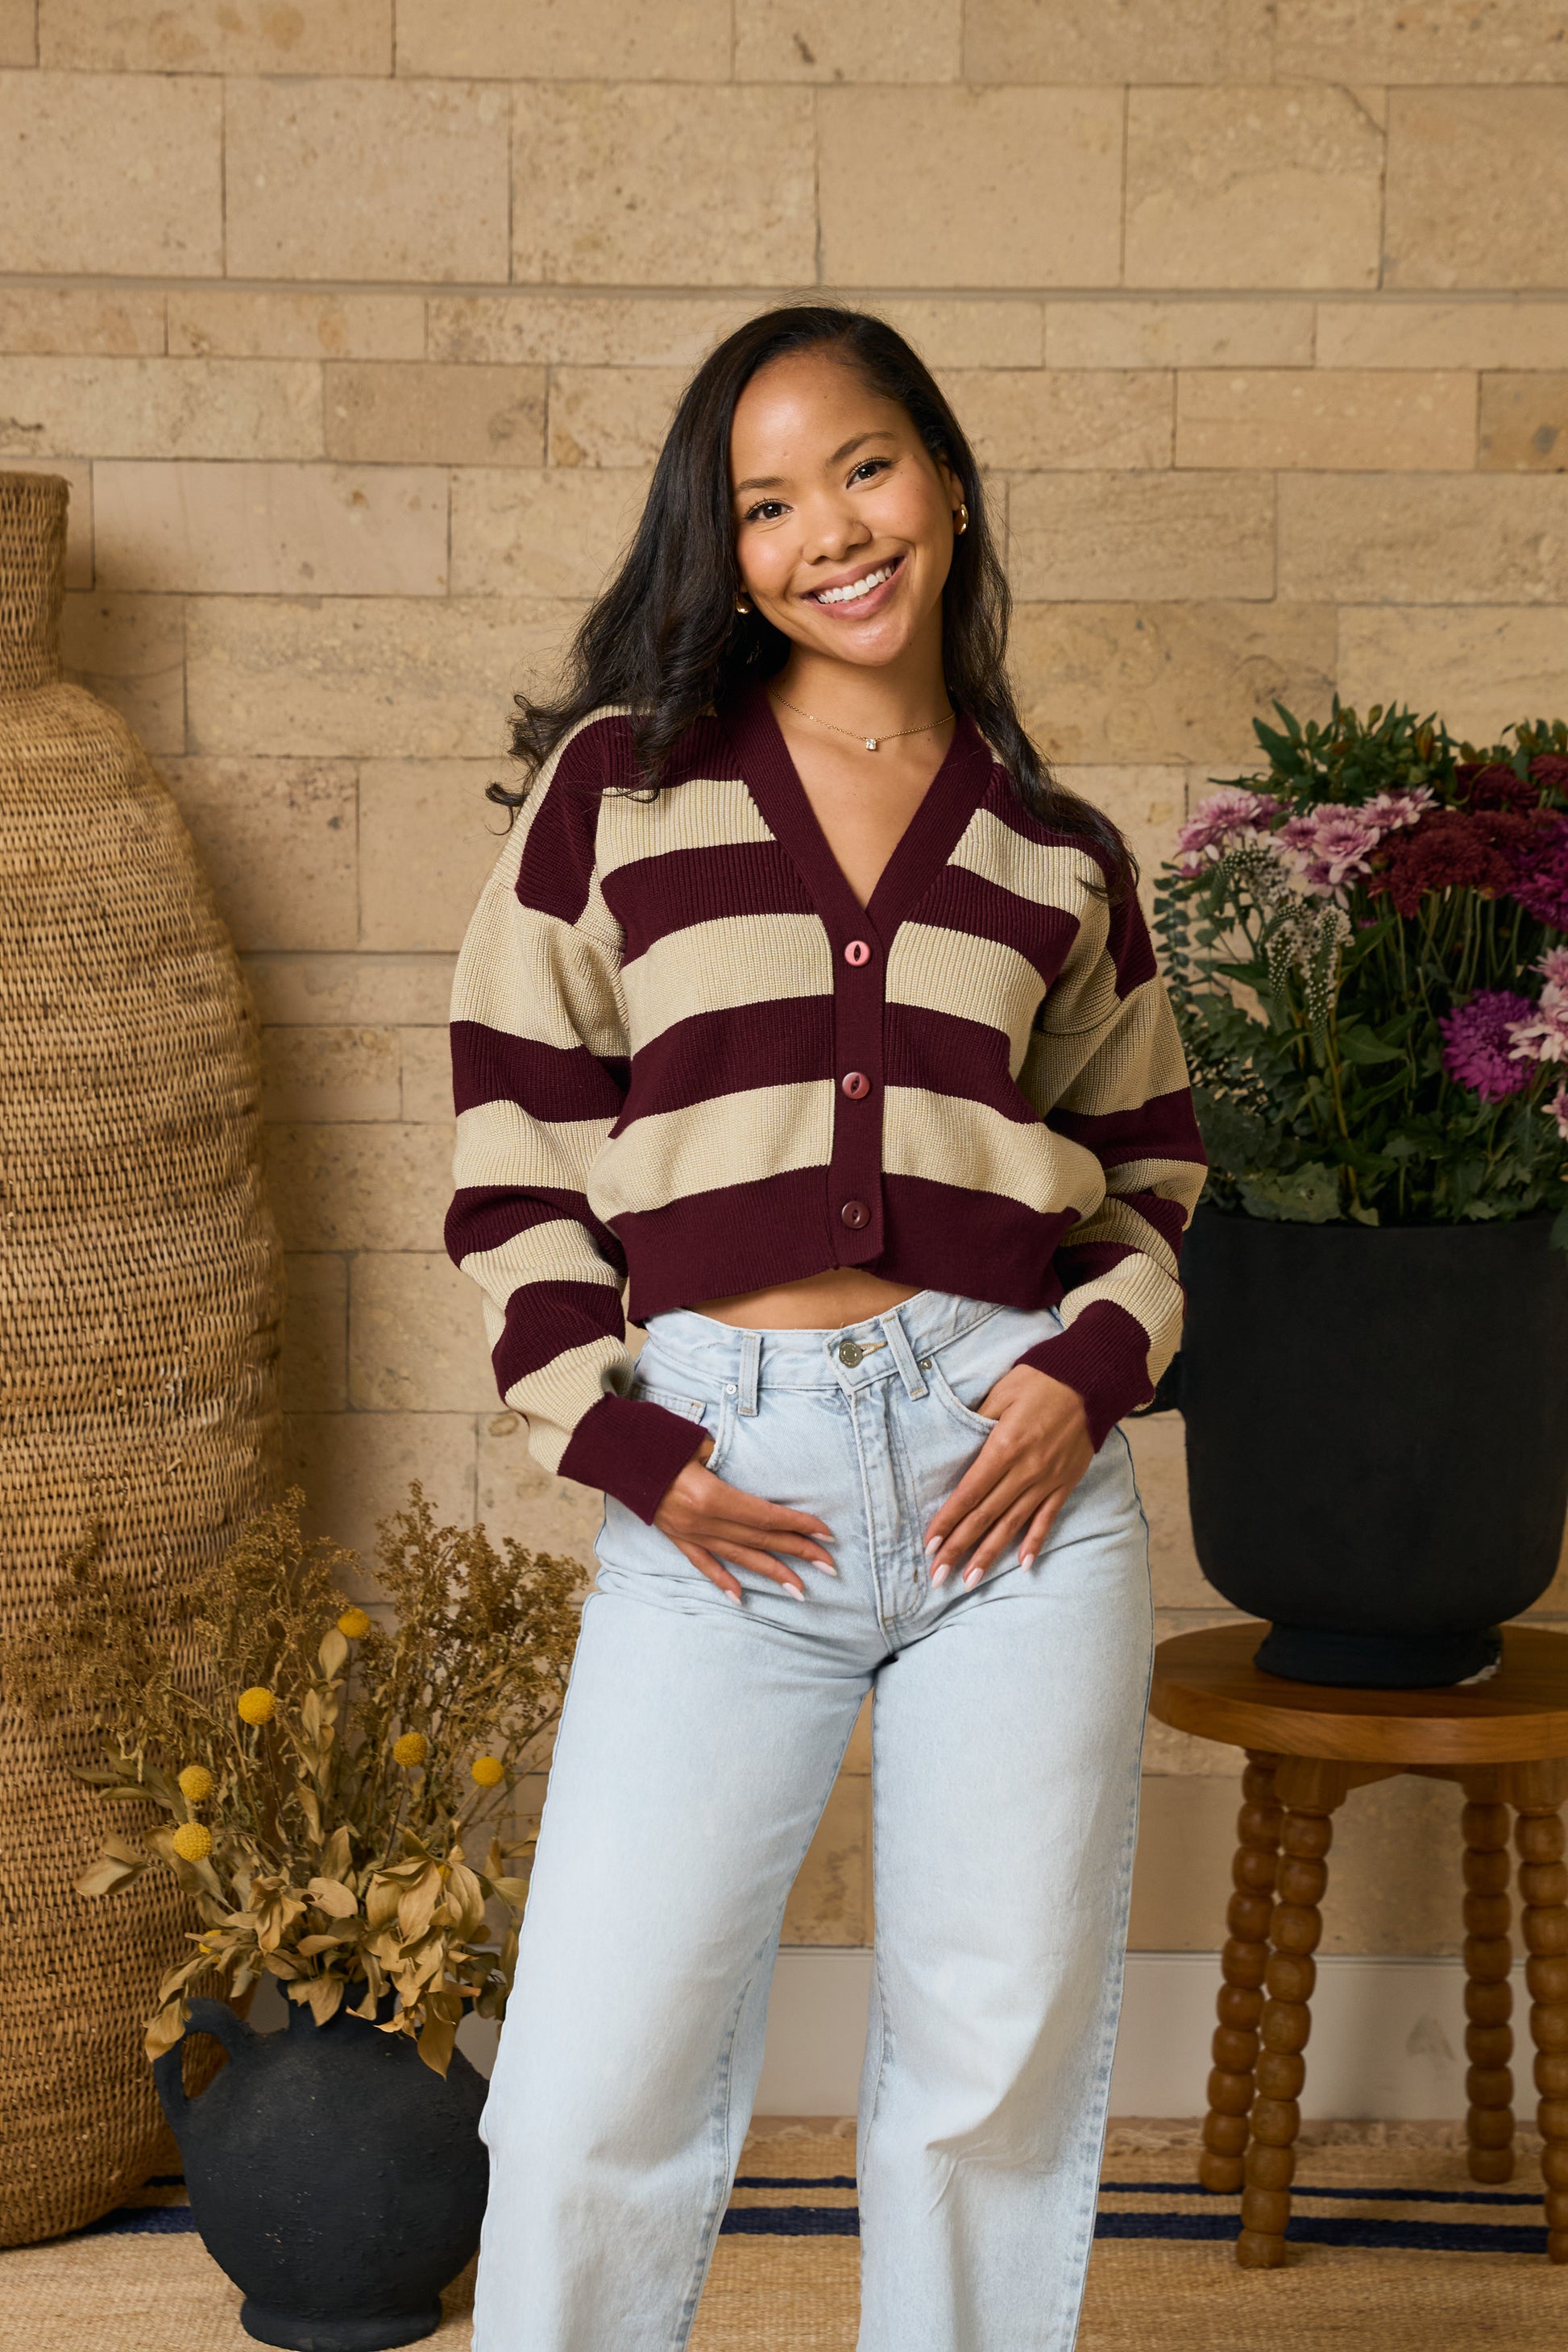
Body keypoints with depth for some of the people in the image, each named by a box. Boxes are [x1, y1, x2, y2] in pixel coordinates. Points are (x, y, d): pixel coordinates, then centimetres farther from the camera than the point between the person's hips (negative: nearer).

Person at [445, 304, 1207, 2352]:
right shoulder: (617, 783, 6)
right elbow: (512, 1148, 4)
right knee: (594, 2102, -3)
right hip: (723, 1490, -2)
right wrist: (617, 1445, -6)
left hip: (1011, 1465, 2)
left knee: (1001, 2077, 7)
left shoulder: (1058, 854, 12)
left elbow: (1151, 1170, 17)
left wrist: (1092, 1366, -3)